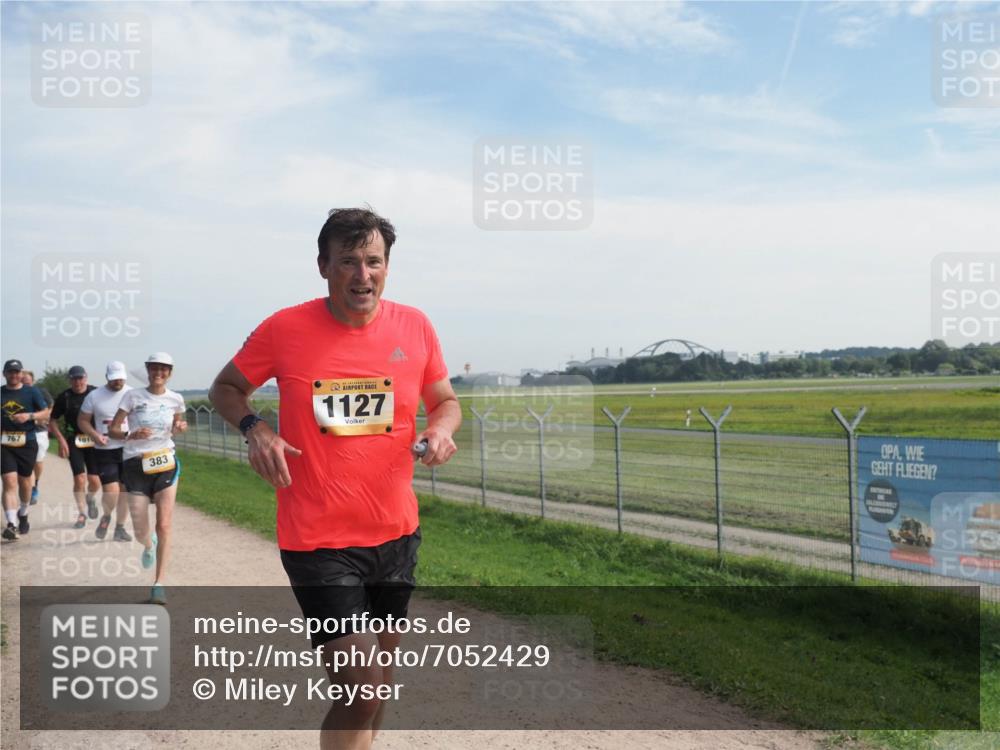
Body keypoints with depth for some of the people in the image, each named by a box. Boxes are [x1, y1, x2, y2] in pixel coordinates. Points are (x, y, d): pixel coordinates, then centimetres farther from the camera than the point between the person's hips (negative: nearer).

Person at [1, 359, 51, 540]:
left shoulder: (32, 392, 3)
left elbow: (46, 413, 1)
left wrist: (29, 416, -16)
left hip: (27, 443, 0)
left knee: (25, 482, 13)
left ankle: (23, 515, 38)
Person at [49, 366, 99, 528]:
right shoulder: (64, 397, 0)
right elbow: (53, 421, 6)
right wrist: (61, 440, -5)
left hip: (94, 441, 0)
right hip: (74, 441, 0)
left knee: (95, 481, -2)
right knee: (79, 479, -5)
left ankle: (91, 498, 33)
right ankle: (82, 514, 11)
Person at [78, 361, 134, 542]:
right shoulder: (94, 396, 1)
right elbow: (82, 421, 7)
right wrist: (95, 435, -11)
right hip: (105, 451, -1)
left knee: (124, 490, 6)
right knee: (111, 492, -10)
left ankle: (120, 528, 21)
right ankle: (106, 517, 22)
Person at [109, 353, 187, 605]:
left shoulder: (176, 399, 4)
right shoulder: (133, 396, -3)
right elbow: (112, 430, -2)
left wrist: (180, 427, -1)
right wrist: (131, 435, -23)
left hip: (165, 463, 1)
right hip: (136, 464, -1)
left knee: (164, 525, -9)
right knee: (140, 532, 1)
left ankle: (159, 583, -3)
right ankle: (149, 544, 40)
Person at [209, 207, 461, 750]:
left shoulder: (414, 327, -2)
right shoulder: (284, 329, -8)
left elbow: (445, 400, 12)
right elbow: (225, 389, 7)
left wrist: (442, 427, -11)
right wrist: (254, 428, -13)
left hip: (396, 534, 4)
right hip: (317, 540, -4)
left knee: (377, 679, 20)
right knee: (361, 691, -10)